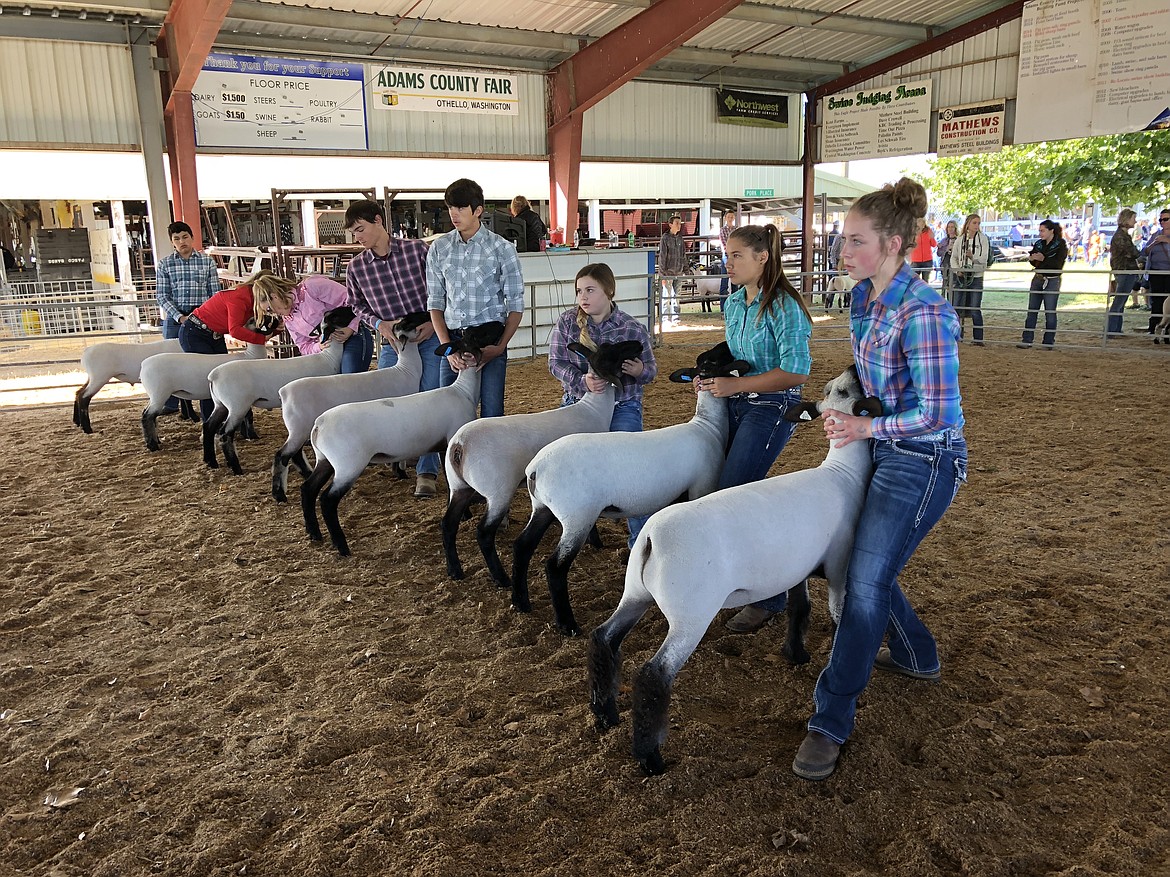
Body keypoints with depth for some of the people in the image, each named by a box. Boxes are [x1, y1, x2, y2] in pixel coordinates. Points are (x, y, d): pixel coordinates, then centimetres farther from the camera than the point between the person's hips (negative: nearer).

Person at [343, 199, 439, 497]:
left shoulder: (417, 250, -6)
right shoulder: (356, 267, 1)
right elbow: (356, 306, 11)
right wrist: (378, 323, -8)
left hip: (430, 339, -3)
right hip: (392, 343, 3)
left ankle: (426, 472, 1)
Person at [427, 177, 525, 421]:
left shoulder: (501, 249, -2)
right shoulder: (439, 248, 7)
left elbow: (515, 305, -1)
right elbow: (435, 302, 8)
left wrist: (500, 347, -11)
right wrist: (448, 347, -3)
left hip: (490, 341, -3)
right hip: (452, 339, 3)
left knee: (491, 413, -2)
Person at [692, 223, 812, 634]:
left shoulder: (782, 306, -17)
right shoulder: (734, 301, 8)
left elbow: (796, 372, -22)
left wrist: (735, 384, -21)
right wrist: (712, 376, 3)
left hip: (771, 410, -8)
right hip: (736, 405, 8)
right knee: (732, 492, 11)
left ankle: (769, 597, 6)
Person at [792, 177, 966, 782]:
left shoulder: (922, 313, -24)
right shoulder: (865, 299, 4)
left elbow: (936, 413, -22)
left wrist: (866, 428, -16)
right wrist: (844, 410, 6)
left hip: (923, 460, -9)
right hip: (881, 450, 9)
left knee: (866, 584, -8)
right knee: (863, 561, 19)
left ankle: (831, 721, 4)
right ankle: (917, 656, 43)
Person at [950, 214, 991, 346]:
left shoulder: (983, 238, -1)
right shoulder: (959, 239, 5)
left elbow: (984, 258, -8)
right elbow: (953, 257, 8)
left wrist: (973, 257, -27)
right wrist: (957, 269, -9)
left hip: (976, 277, -2)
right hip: (961, 277, 2)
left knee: (975, 309, -4)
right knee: (958, 307, 6)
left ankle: (978, 338, 3)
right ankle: (957, 335, 18)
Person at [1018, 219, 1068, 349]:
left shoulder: (1061, 245, -7)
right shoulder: (1039, 244, 8)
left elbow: (1058, 264, -17)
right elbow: (1033, 262, 6)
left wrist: (1043, 259, -28)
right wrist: (1032, 258, -17)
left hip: (1052, 281, -6)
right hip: (1037, 279, 6)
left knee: (1050, 313, -1)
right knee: (1032, 311, 4)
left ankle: (1048, 342, 4)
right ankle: (1027, 340, 7)